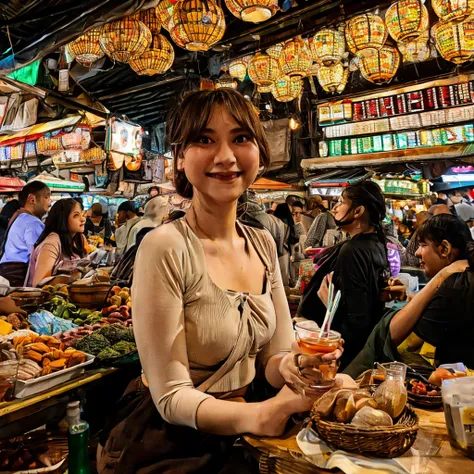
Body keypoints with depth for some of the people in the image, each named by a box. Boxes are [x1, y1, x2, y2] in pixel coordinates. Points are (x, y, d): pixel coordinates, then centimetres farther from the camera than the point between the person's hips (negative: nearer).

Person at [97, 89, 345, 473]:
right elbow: (171, 398, -18)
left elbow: (272, 356, 1)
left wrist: (291, 367, -21)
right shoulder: (166, 247, -20)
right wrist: (262, 415, -34)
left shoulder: (264, 245, -1)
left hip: (240, 432, 6)